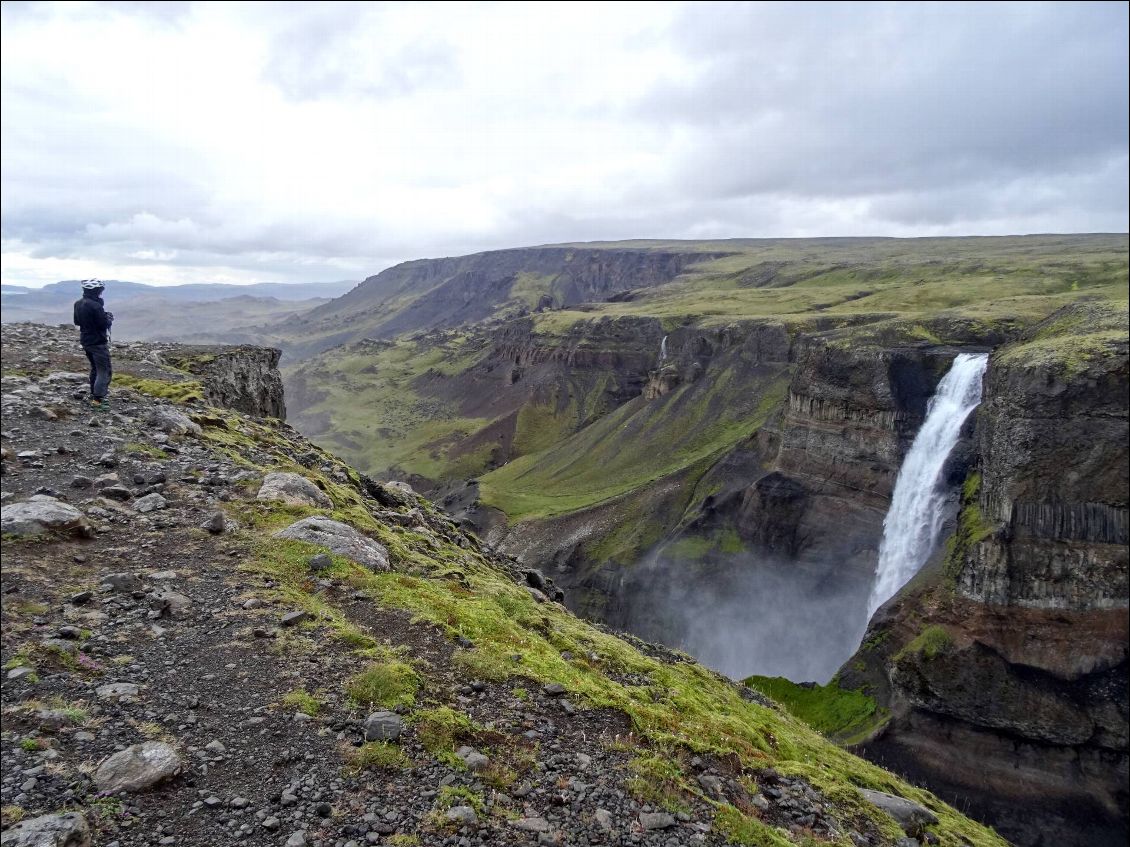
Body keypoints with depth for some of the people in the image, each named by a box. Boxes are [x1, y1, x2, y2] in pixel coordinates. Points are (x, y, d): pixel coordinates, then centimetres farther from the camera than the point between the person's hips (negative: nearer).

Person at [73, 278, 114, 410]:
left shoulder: (78, 303, 5)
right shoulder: (95, 306, -23)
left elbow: (77, 322, 15)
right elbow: (104, 324, -21)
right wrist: (109, 318, 1)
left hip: (85, 341, 9)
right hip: (98, 342, -9)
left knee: (95, 368, 22)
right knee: (105, 371, -4)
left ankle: (94, 394, 29)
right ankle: (97, 399, -9)